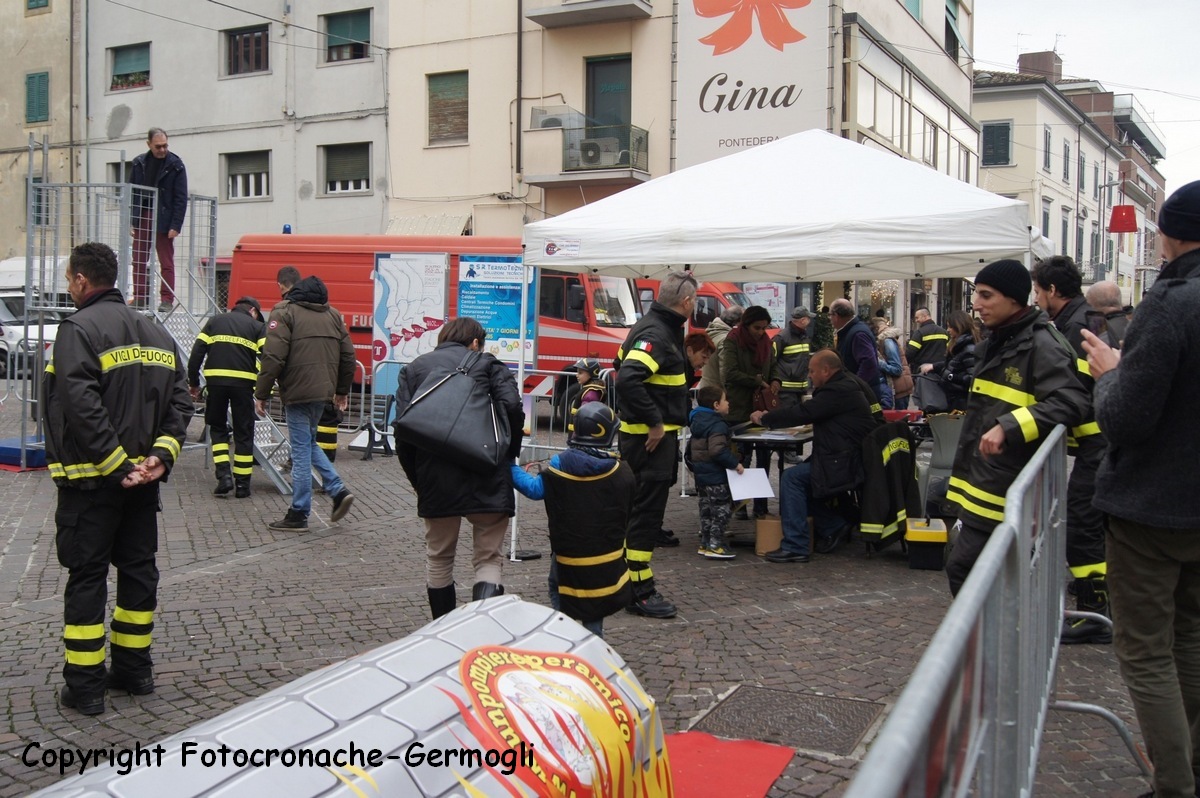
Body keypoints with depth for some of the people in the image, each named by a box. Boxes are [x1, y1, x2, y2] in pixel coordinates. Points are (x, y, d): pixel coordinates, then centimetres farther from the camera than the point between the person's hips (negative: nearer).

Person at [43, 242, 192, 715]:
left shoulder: (79, 329, -11)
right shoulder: (155, 332, 12)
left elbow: (82, 406, -22)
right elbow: (180, 400, 6)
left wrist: (115, 464, -18)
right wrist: (162, 454, -3)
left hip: (91, 480, -7)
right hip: (144, 480, 7)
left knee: (86, 578, 1)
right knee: (138, 569, 14)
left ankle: (84, 685, 6)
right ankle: (134, 669, 22)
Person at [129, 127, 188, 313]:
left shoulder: (175, 165, -3)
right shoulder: (138, 163, 8)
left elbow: (181, 198, -5)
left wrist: (175, 226, -12)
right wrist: (130, 221, 3)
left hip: (163, 221, -4)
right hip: (141, 219, 4)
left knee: (166, 263, -2)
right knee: (139, 262, 5)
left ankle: (167, 300, 2)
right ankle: (140, 299, 11)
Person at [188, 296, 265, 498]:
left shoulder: (214, 321, 17)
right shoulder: (256, 326, 10)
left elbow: (197, 352, 9)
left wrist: (193, 382, 13)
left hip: (215, 380, 2)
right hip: (243, 382, -2)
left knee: (217, 428, 17)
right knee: (243, 433, 8)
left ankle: (224, 474, 1)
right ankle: (242, 484, 11)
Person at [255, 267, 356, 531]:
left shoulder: (284, 312, -8)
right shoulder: (331, 313, 13)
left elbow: (273, 358, -15)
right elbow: (348, 355, 14)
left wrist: (261, 394, -8)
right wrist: (342, 390, 23)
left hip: (298, 391, -6)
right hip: (323, 391, 7)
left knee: (301, 449, 0)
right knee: (308, 442, 22)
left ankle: (298, 515, 7)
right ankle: (338, 490, 10)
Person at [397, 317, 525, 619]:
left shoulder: (414, 369, 14)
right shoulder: (488, 364, 8)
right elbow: (512, 407, -8)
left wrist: (417, 478, 10)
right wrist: (508, 456, 6)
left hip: (435, 480, 2)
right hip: (487, 480, -2)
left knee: (438, 557, 20)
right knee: (488, 558, 7)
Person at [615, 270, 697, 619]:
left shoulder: (662, 328, 13)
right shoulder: (656, 335, -19)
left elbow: (625, 367, 26)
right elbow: (627, 379, -33)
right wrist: (654, 422, -25)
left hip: (653, 434, 11)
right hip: (651, 437, -11)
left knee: (644, 509, 18)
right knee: (647, 512, -5)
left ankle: (630, 581, 30)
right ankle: (640, 592, 2)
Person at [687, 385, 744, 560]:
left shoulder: (697, 421, 11)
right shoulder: (717, 425, -19)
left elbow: (691, 446, 22)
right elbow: (718, 450, -31)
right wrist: (735, 463, -24)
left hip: (700, 474, 10)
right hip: (715, 476, -10)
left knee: (706, 509, 16)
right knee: (721, 510, -2)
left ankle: (705, 544, 21)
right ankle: (715, 545, -3)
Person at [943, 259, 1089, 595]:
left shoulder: (1041, 344, -14)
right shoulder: (998, 342, 17)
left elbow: (1071, 402, -25)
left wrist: (1008, 427, -31)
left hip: (1005, 489, -10)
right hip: (983, 481, 10)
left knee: (962, 568, -11)